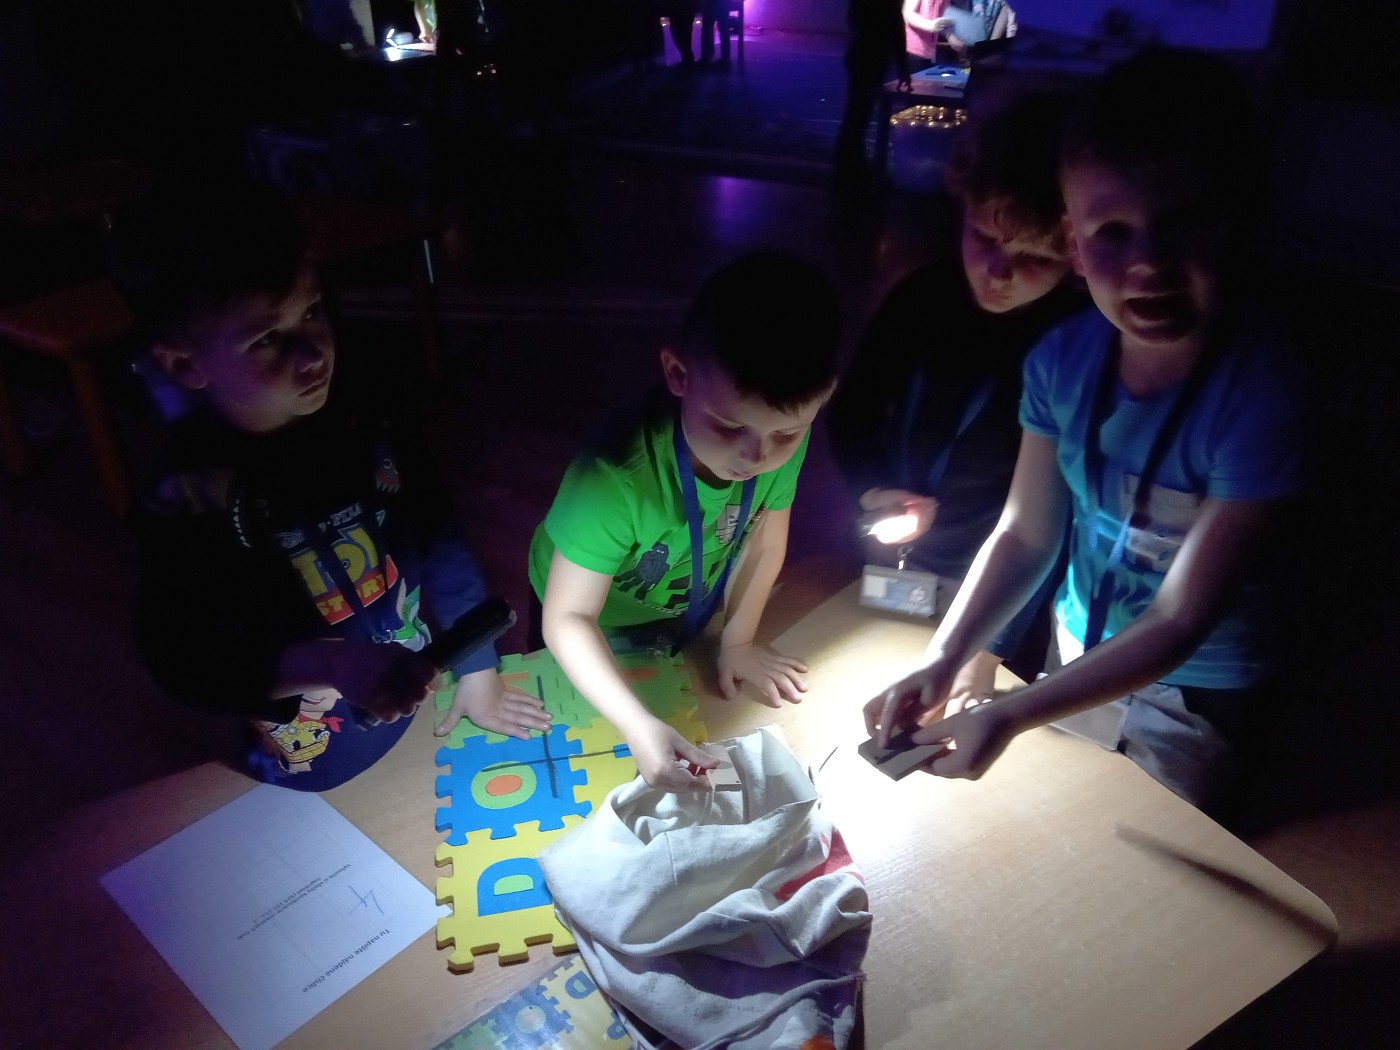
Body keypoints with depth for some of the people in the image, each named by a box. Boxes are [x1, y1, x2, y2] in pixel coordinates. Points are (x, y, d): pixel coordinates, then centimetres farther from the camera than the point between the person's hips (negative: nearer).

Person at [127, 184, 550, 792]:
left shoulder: (364, 434, -11)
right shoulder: (186, 499, -22)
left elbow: (443, 550, -2)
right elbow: (185, 661, -24)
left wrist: (478, 673, 0)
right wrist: (336, 665, -37)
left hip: (426, 709, 4)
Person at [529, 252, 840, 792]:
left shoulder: (784, 439, -29)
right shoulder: (615, 478, -45)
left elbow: (764, 545, -12)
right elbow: (568, 618, -37)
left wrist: (738, 640, -4)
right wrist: (639, 726, -46)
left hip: (687, 609, 2)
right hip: (592, 628, -2)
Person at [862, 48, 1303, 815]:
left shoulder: (1254, 403, -32)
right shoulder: (1063, 359, -18)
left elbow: (1177, 622, -27)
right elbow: (1024, 534, -10)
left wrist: (1009, 716, -33)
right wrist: (940, 666, -21)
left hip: (1188, 694, -3)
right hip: (1078, 660, 4)